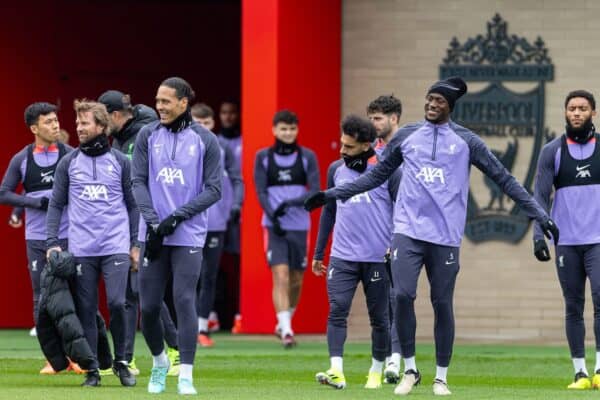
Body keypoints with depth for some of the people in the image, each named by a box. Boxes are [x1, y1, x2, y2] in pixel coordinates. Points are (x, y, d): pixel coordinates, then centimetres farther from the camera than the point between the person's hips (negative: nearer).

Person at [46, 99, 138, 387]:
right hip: (81, 250, 1)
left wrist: (135, 244, 5)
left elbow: (132, 204, 10)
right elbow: (56, 205, 10)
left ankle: (121, 361, 5)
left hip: (116, 247, -1)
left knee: (117, 303, -13)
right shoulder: (68, 163, 8)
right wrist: (52, 242, 1)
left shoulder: (120, 161, 6)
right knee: (86, 309, 1)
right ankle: (91, 369, 7)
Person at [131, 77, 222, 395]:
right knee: (149, 306, 2)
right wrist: (153, 222, -9)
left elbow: (214, 190, -2)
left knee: (184, 300, -12)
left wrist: (177, 216, -12)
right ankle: (159, 363, 26)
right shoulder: (148, 136, 5)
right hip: (154, 234, 2)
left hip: (188, 235, -2)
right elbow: (139, 182, 3)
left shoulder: (205, 140, -1)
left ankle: (186, 376, -9)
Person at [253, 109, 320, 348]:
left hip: (299, 225, 2)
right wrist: (273, 216, -16)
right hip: (274, 226, -2)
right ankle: (286, 330, -18)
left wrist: (291, 203, -19)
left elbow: (315, 191, -4)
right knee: (281, 276, -14)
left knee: (296, 279, 8)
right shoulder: (263, 157, 3)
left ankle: (283, 323, 30)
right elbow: (261, 192, -1)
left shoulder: (307, 157, 3)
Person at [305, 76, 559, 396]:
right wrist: (332, 195, 15)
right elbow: (376, 176, 19)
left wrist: (538, 214, 2)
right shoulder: (406, 136, 11)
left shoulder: (466, 141, 6)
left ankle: (441, 378, 14)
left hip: (445, 237, -1)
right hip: (407, 230, 1)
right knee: (403, 295, -13)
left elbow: (503, 178, 6)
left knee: (443, 304, 1)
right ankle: (410, 370, 3)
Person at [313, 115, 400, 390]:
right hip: (342, 256, 3)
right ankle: (336, 372, -19)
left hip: (378, 258, -3)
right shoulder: (336, 169, 10)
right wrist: (318, 253, 20)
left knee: (379, 317, 7)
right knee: (337, 310, -13)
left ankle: (376, 372, 21)